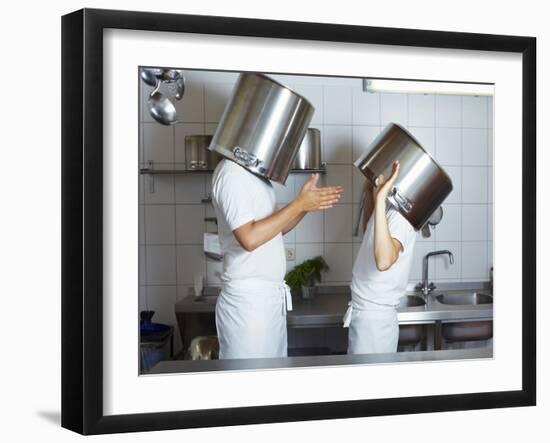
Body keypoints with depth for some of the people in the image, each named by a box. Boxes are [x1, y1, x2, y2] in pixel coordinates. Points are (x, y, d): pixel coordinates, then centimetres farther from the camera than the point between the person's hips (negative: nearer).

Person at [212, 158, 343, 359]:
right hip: (248, 299, -9)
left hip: (270, 296, 9)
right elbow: (249, 237, -24)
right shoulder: (231, 173, -16)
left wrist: (307, 203, 3)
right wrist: (299, 204, -18)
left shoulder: (254, 173, 13)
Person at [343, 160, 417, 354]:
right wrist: (370, 193, 17)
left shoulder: (400, 215, -21)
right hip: (363, 314, 9)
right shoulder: (388, 209, 8)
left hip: (374, 319, -9)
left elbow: (384, 261, -40)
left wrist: (380, 199, -41)